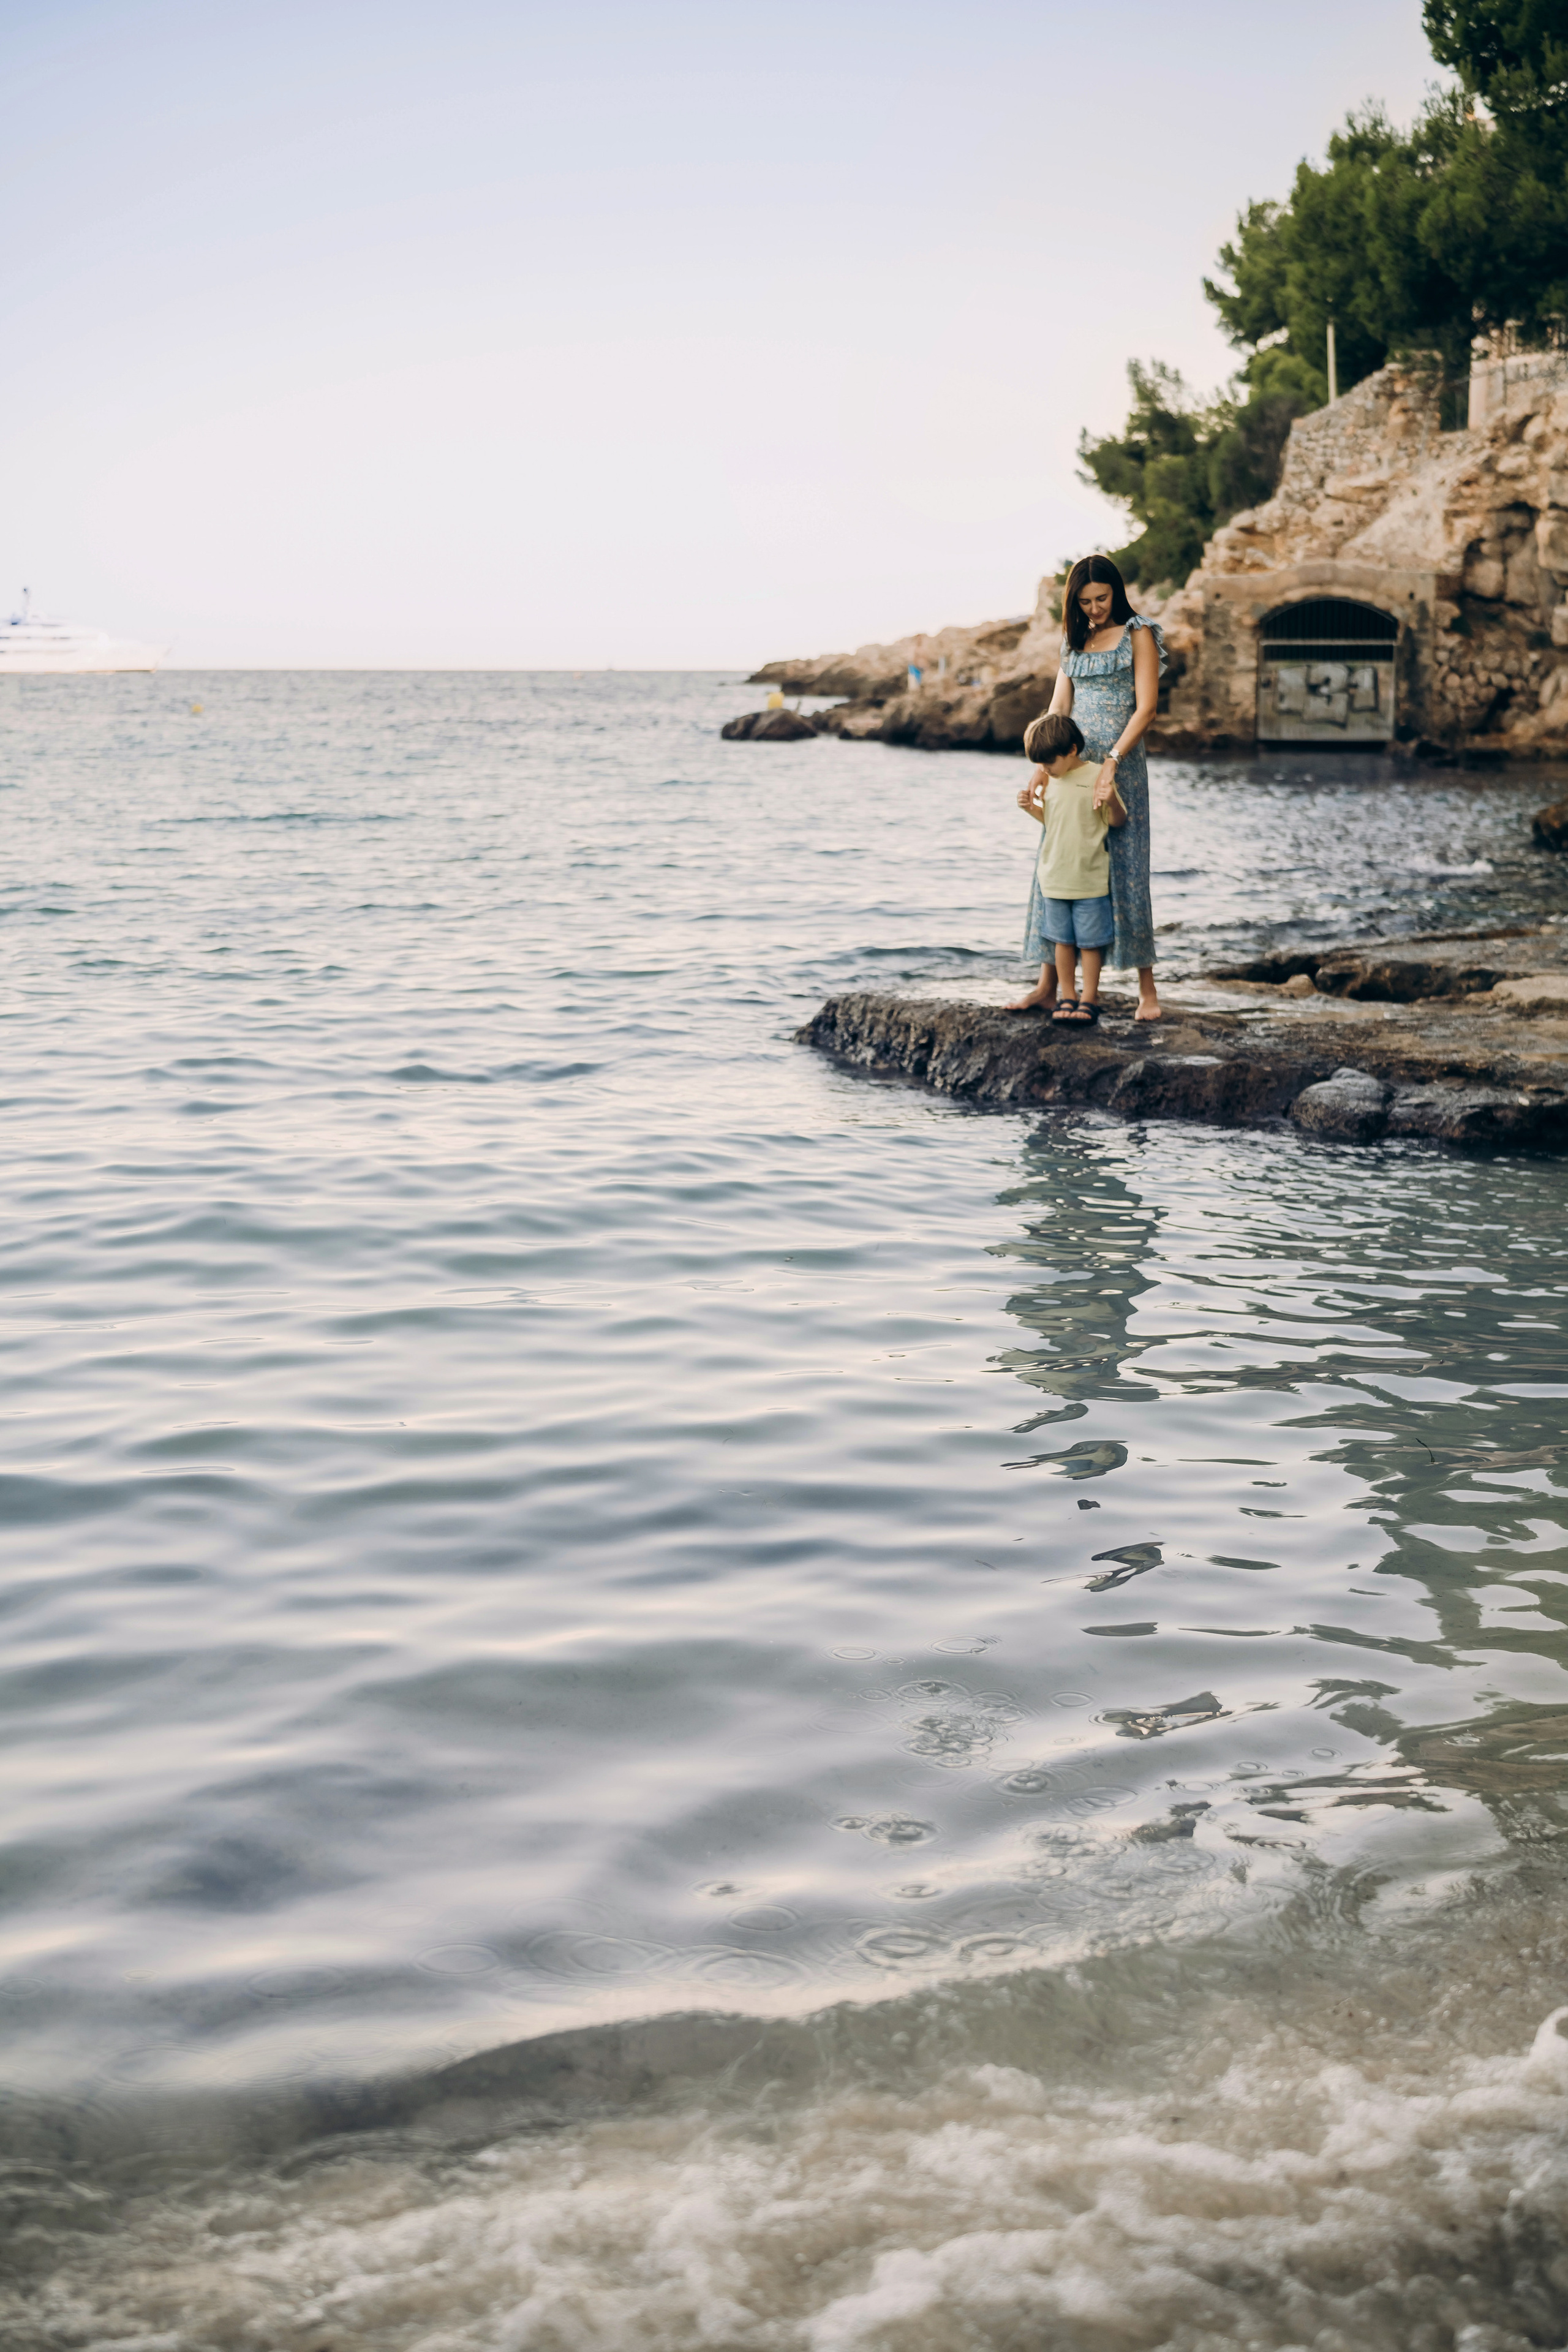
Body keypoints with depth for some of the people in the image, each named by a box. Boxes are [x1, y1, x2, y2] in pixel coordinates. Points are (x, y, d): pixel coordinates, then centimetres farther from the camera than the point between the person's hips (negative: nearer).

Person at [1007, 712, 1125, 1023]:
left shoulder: (1097, 777, -9)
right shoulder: (1048, 780, 6)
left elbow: (1117, 822, -4)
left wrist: (1112, 801, -24)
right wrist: (1030, 807, 2)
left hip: (1090, 878, -5)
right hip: (1055, 877, 5)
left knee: (1090, 941, 2)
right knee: (1062, 940, 11)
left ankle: (1089, 999, 11)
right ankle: (1067, 997, 20)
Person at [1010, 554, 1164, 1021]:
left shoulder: (1138, 635, -2)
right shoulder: (1075, 642, 15)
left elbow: (1146, 707, -11)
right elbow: (1058, 708, 11)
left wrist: (1111, 763, -21)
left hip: (1121, 763, -5)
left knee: (1126, 871, -6)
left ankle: (1147, 989, 1)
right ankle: (1048, 986, 6)